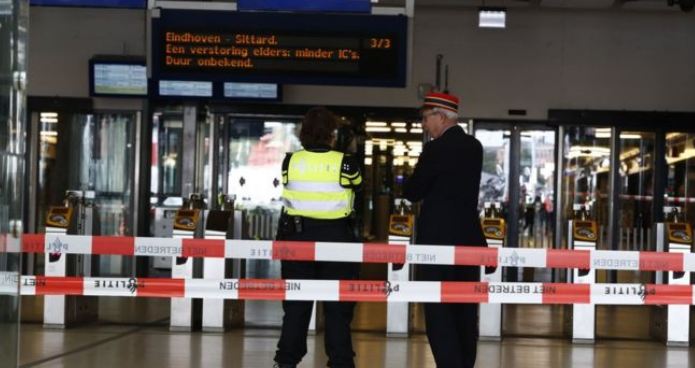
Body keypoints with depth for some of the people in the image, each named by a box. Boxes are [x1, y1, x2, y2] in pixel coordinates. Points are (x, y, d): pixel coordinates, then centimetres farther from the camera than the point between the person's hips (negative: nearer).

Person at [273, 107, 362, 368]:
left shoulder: (290, 162, -4)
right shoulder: (344, 163, -10)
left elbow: (288, 189, 8)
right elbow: (358, 187, 7)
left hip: (297, 235, 2)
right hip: (335, 237, -2)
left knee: (296, 303, 11)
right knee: (338, 306, 6)